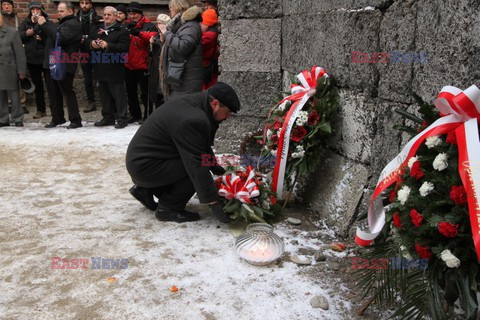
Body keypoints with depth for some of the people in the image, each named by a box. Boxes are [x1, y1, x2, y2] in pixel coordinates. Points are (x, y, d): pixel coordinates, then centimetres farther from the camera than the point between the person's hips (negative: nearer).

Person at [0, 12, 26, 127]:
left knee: (14, 94, 3)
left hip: (9, 69, -4)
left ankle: (18, 119, 11)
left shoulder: (12, 32, -1)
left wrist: (21, 71, -7)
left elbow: (20, 53, -3)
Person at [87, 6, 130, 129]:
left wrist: (108, 46, -23)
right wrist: (92, 43, -5)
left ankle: (122, 119, 2)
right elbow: (88, 40, 18)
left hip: (114, 69, -7)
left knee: (118, 94, -4)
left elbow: (124, 47, -16)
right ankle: (108, 117, 22)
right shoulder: (97, 29, 16)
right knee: (105, 94, 13)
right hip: (101, 68, 7)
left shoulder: (121, 31, -5)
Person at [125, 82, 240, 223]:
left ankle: (145, 189, 19)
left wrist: (215, 167, 23)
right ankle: (168, 209, -3)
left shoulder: (193, 102, 3)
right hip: (143, 167, -10)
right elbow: (197, 166, -27)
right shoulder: (191, 120, -28)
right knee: (195, 170, -19)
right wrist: (214, 203, -23)